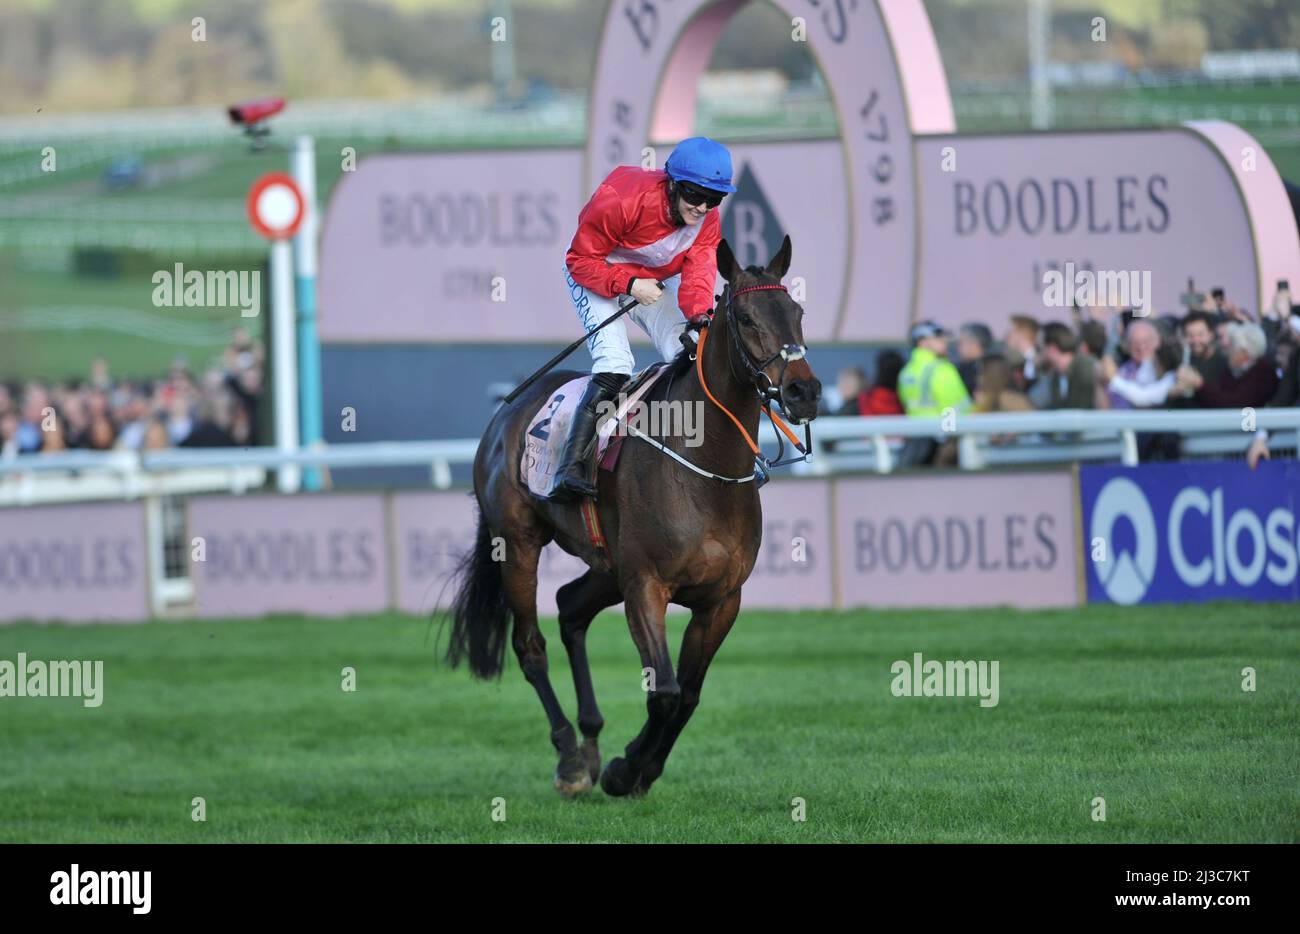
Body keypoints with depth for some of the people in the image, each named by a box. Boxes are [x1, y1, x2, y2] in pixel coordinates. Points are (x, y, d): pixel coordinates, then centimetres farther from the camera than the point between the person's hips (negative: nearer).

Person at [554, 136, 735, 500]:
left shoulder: (708, 221, -15)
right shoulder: (621, 202, -33)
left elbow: (698, 272, -26)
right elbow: (581, 260, -25)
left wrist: (700, 313, -48)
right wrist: (630, 285, -36)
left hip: (654, 281, 6)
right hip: (596, 275, -6)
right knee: (614, 363, -25)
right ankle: (571, 467, -32)